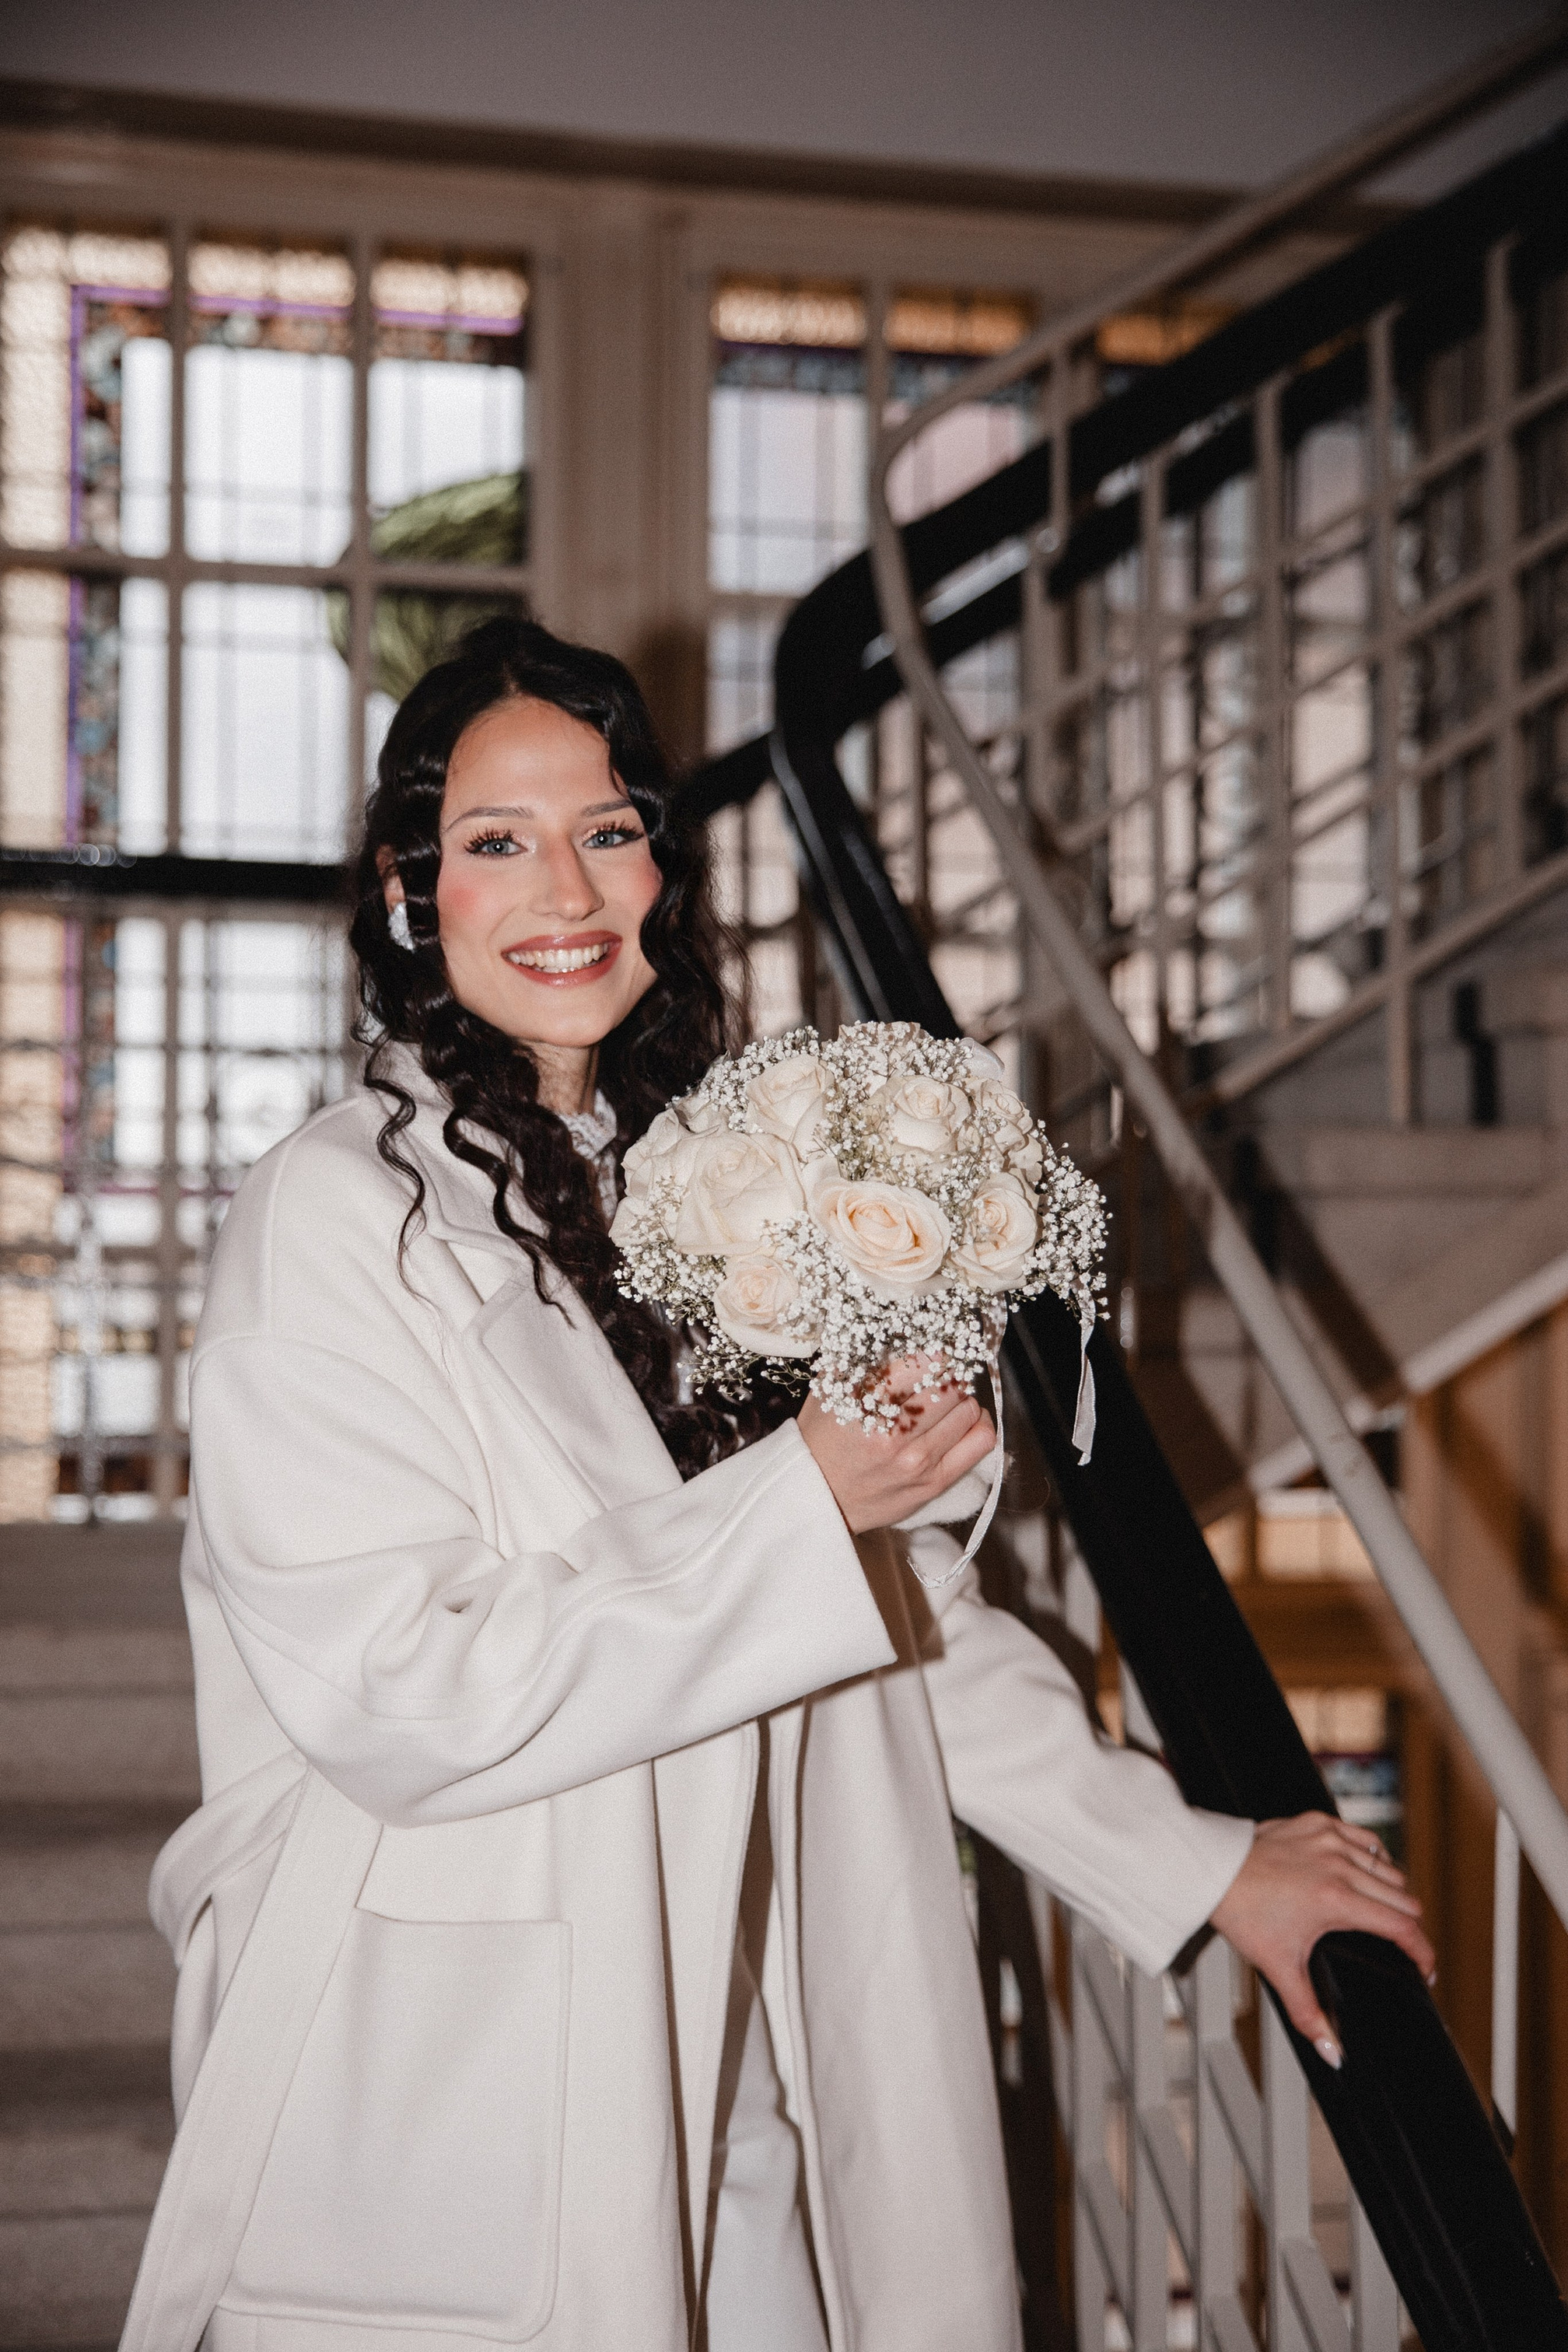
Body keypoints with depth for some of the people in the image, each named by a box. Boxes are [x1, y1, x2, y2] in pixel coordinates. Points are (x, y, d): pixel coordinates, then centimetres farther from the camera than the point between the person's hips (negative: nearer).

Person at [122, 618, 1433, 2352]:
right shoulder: (334, 1217, -11)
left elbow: (904, 1609, 14)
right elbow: (389, 1699, -20)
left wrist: (1195, 1862, 12)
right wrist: (798, 1504, -19)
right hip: (446, 2123, -6)